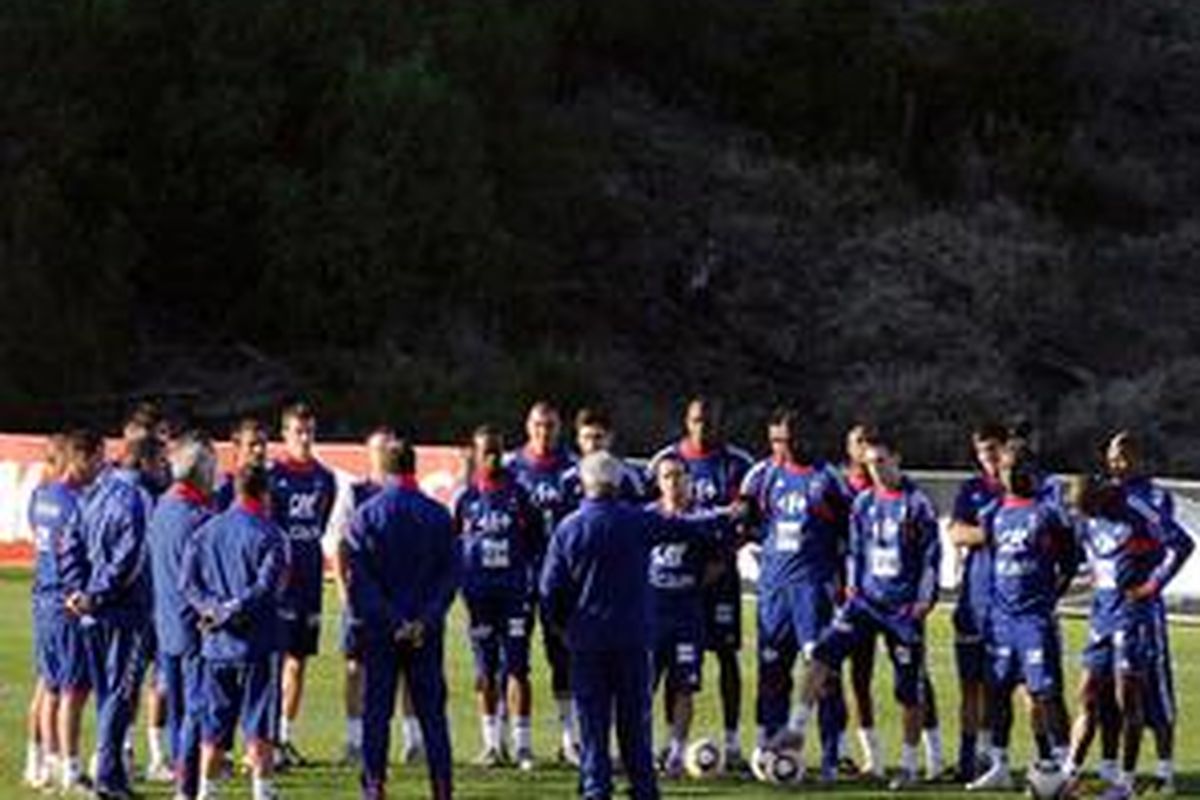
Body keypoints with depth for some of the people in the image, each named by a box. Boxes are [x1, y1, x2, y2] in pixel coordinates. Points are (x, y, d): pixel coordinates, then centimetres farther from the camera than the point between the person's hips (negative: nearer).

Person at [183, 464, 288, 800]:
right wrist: (234, 609, -11)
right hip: (258, 645, -4)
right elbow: (268, 586, -16)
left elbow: (189, 582, 3)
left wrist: (213, 608, -7)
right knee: (259, 729, 0)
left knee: (213, 729, 11)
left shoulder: (205, 532, 9)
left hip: (215, 645, 4)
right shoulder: (269, 535, -6)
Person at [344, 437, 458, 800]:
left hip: (379, 632, -1)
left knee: (376, 711, 4)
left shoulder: (366, 515, -5)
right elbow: (450, 575, -4)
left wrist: (390, 621, -9)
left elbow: (357, 579, -9)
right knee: (432, 711, 6)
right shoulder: (438, 515, 0)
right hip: (427, 633, 1)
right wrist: (427, 619, -7)